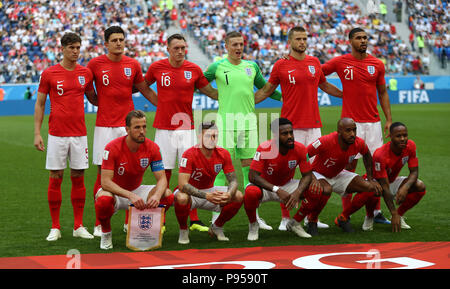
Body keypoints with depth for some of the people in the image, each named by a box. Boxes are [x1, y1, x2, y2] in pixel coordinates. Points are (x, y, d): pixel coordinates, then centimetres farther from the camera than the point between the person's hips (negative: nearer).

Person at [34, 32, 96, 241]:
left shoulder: (86, 73, 6)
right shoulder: (49, 74, -1)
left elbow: (93, 99, 21)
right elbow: (40, 104, 3)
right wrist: (37, 133, -1)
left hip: (79, 133, 2)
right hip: (57, 134, -2)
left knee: (78, 177, 4)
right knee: (55, 178, 0)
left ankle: (79, 226, 11)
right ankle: (55, 228, 7)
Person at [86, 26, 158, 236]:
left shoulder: (133, 65, 6)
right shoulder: (95, 64, -1)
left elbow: (145, 90, 16)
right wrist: (99, 103, 10)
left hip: (128, 124, 2)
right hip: (104, 126, -2)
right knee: (103, 172, -1)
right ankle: (99, 223, 5)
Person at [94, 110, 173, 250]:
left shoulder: (152, 148, -11)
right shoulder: (112, 147, -23)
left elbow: (162, 178, -12)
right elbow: (105, 182, -27)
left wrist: (157, 195, -35)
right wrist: (130, 196, -41)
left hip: (137, 190, 4)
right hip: (115, 192, -4)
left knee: (168, 195, -20)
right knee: (103, 200, -39)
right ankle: (106, 232, -6)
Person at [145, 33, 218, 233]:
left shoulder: (194, 70, 3)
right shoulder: (157, 67, 1)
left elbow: (210, 92, 15)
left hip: (187, 127, 1)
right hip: (164, 127, -1)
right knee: (164, 173, 1)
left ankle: (194, 220, 3)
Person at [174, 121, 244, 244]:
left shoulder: (223, 154, -10)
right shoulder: (190, 154, -25)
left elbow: (233, 180, -7)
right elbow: (182, 184, -33)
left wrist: (229, 194, -32)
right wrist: (206, 196, -44)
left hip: (210, 191, 5)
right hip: (191, 192, -4)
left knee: (238, 196, -17)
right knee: (181, 198, -39)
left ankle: (216, 227, 7)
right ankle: (183, 230, -8)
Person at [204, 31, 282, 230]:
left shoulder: (251, 66, 11)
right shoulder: (217, 67, 0)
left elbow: (264, 87, 24)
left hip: (248, 120, 4)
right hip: (226, 120, -4)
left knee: (250, 168, 7)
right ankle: (217, 216, 1)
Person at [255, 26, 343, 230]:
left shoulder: (314, 62, 12)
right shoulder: (281, 65, 1)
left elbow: (325, 86, 27)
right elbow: (267, 89, 11)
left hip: (313, 124, 4)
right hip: (291, 126, -4)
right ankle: (285, 218, 2)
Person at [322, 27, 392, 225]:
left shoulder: (377, 64, 7)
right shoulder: (340, 62, -1)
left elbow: (382, 93, 13)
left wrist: (389, 119, 8)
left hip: (373, 122, 3)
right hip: (351, 121, -3)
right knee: (349, 165, -2)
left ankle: (376, 212, 12)